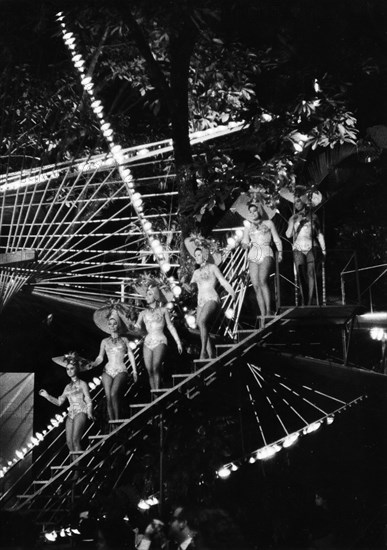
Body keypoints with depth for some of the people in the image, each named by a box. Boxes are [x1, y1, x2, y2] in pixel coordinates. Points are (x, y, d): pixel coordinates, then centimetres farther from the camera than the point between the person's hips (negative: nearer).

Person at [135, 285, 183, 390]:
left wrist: (178, 342, 8)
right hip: (147, 342, 3)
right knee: (149, 370, -4)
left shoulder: (163, 310, 10)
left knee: (156, 367, -23)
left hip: (160, 341, -3)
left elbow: (170, 327, 11)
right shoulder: (143, 313, 16)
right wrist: (137, 326, -14)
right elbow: (139, 326, 11)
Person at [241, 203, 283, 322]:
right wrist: (246, 245, -8)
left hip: (266, 254, -3)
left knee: (262, 281, -27)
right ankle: (263, 315, -7)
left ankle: (268, 311, -29)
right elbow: (244, 243, 17)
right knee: (256, 286, -8)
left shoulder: (268, 223, 17)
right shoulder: (248, 228, 23)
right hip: (253, 256, 3)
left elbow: (277, 239, 14)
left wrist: (280, 252, -1)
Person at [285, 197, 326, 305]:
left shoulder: (312, 216, 12)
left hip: (311, 247, -1)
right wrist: (294, 222, -9)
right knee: (300, 274, -14)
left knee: (311, 274, -10)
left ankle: (309, 302, -11)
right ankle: (303, 301, -14)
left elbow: (319, 234, 15)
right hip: (298, 248, 1)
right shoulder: (293, 218, 14)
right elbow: (288, 235, 2)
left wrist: (323, 250, 9)